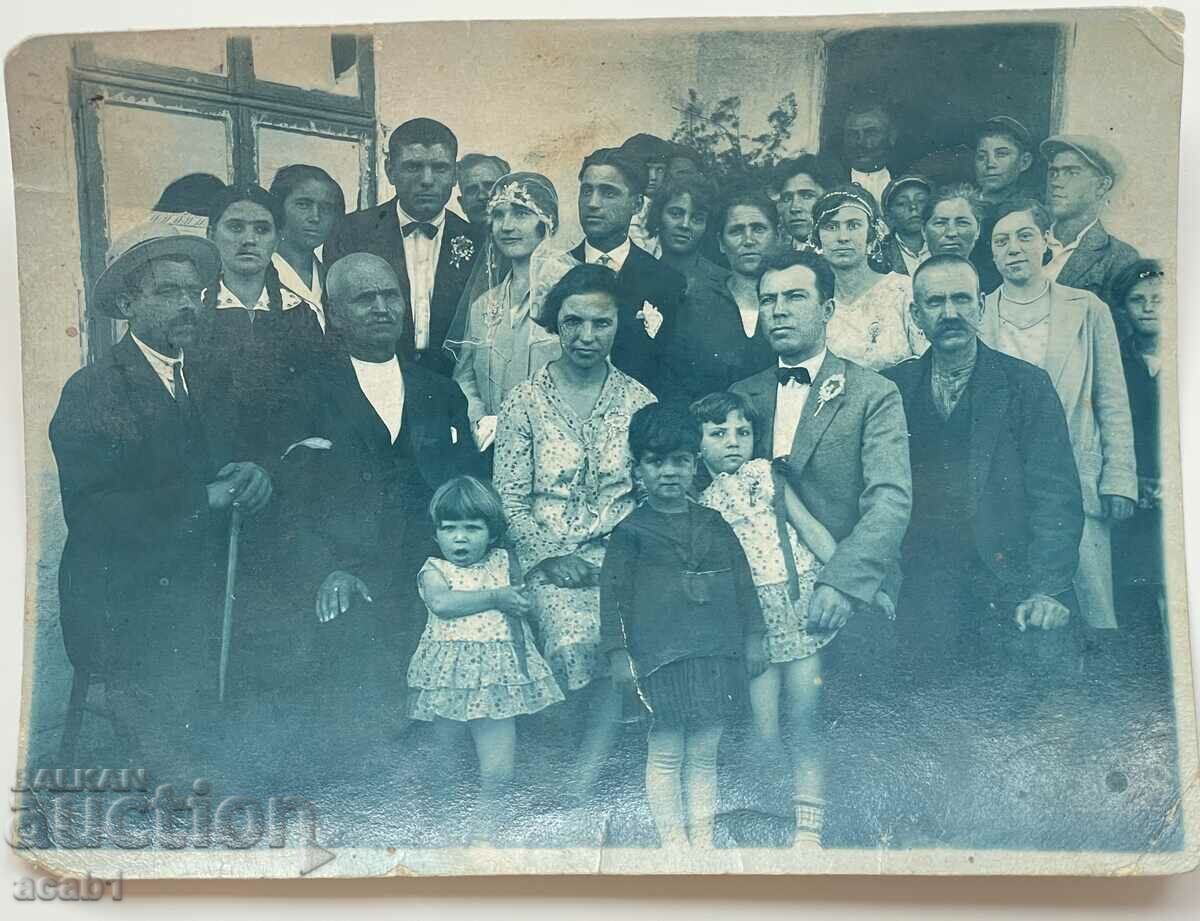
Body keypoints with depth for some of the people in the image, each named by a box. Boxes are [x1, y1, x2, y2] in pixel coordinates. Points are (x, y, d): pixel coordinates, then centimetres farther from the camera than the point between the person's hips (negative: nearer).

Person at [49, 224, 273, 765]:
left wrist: (249, 479, -11)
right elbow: (90, 513, -20)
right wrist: (204, 498, -20)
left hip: (200, 615, 6)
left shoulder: (205, 381, 11)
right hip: (130, 616, -6)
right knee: (162, 766, -1)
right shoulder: (91, 391, -11)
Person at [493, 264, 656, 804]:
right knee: (574, 643, -27)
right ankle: (601, 731, 4)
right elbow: (510, 499, 1)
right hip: (550, 557, -1)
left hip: (621, 553, 1)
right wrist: (554, 557, -9)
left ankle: (587, 766, -9)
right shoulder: (525, 402, 4)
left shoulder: (638, 401, 8)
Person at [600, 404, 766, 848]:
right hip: (661, 656, -3)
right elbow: (612, 591, -2)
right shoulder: (631, 531, -1)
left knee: (704, 753, 11)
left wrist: (753, 638, 11)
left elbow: (743, 580, 13)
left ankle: (703, 841, 20)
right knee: (666, 753, 2)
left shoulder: (713, 523, 9)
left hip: (717, 652, 4)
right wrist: (617, 652, -7)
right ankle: (674, 842, 13)